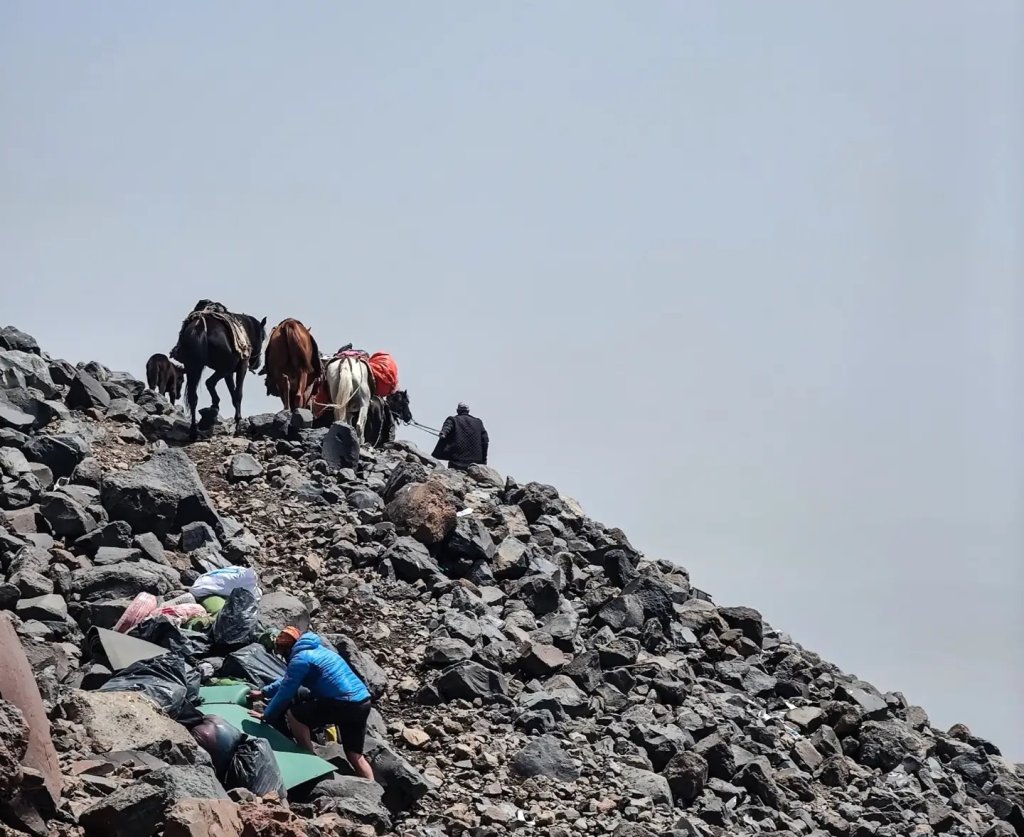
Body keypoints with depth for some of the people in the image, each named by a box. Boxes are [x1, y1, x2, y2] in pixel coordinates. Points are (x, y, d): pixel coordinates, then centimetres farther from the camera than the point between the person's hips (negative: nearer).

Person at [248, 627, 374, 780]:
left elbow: (286, 691, -1)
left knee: (293, 714, 1)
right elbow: (287, 681, 36)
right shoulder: (316, 650, 24)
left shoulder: (300, 658, -5)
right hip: (363, 701, 9)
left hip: (344, 704, -9)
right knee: (355, 755, 16)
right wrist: (263, 692, 44)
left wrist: (266, 715, 12)